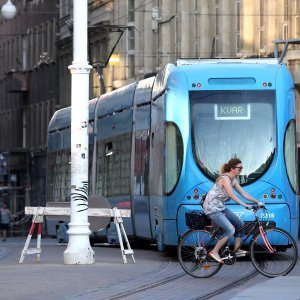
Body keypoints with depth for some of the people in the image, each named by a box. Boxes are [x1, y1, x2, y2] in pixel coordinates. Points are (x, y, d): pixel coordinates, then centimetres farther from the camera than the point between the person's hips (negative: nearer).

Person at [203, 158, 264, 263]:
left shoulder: (233, 180, 9)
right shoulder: (225, 178, -21)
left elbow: (243, 193, 10)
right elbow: (231, 195, -31)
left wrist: (257, 202, 3)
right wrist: (245, 205, -37)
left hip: (221, 207, 10)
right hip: (212, 208, -10)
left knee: (240, 224, 9)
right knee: (230, 230, -19)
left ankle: (237, 250, 17)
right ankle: (214, 252, -11)